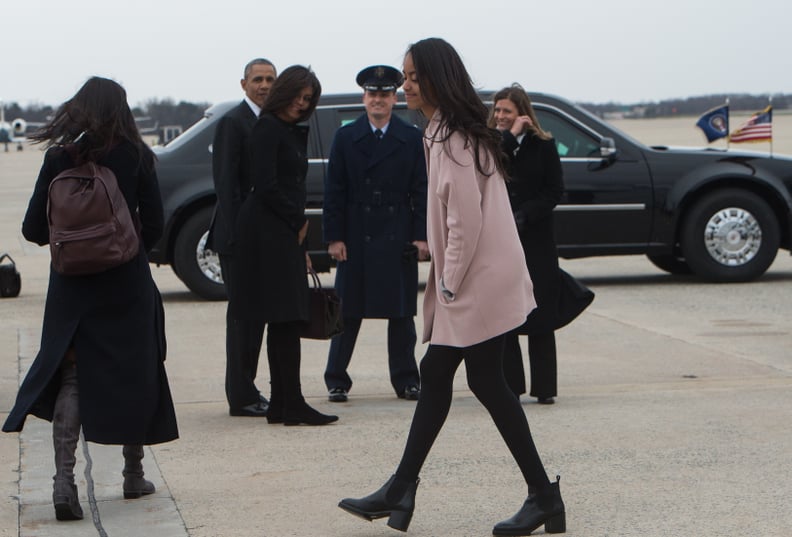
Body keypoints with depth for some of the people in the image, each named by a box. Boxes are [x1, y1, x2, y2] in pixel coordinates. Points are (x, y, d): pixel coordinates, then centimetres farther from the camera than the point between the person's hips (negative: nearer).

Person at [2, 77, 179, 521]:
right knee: (135, 372, 13)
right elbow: (154, 226, -4)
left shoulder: (59, 158, -5)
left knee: (70, 376, 4)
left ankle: (64, 476, -13)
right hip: (127, 285, 0)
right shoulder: (137, 158, -6)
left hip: (73, 285, 0)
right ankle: (134, 475, 23)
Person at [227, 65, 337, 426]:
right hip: (268, 233, -10)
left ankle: (281, 404, 13)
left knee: (284, 322, 9)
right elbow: (265, 186, -17)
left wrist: (299, 236, 12)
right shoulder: (267, 129, -10)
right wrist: (298, 220, -7)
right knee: (285, 320, -10)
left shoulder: (292, 132, 19)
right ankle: (291, 405, -8)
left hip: (284, 234, 10)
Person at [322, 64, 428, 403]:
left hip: (399, 240, 0)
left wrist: (422, 236, -5)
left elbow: (421, 191, 3)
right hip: (355, 237, 0)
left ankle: (406, 380, 15)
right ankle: (336, 380, 12)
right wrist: (333, 236, -5)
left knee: (402, 312, 6)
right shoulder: (346, 138, 5)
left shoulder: (411, 139, 6)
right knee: (348, 311, 4)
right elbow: (334, 192, 2)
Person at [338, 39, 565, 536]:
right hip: (466, 285, 10)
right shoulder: (455, 131, 13)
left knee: (486, 380, -3)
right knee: (435, 375, 11)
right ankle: (401, 491, 17)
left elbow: (465, 220, -22)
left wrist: (449, 284, -14)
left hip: (478, 285, -10)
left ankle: (543, 496, 4)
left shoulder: (451, 138, -17)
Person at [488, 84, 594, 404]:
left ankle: (544, 388, 8)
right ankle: (509, 386, 6)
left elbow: (554, 191, 0)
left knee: (541, 317, 2)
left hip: (536, 240, -1)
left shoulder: (543, 146, 3)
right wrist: (509, 138, -12)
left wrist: (524, 216, -11)